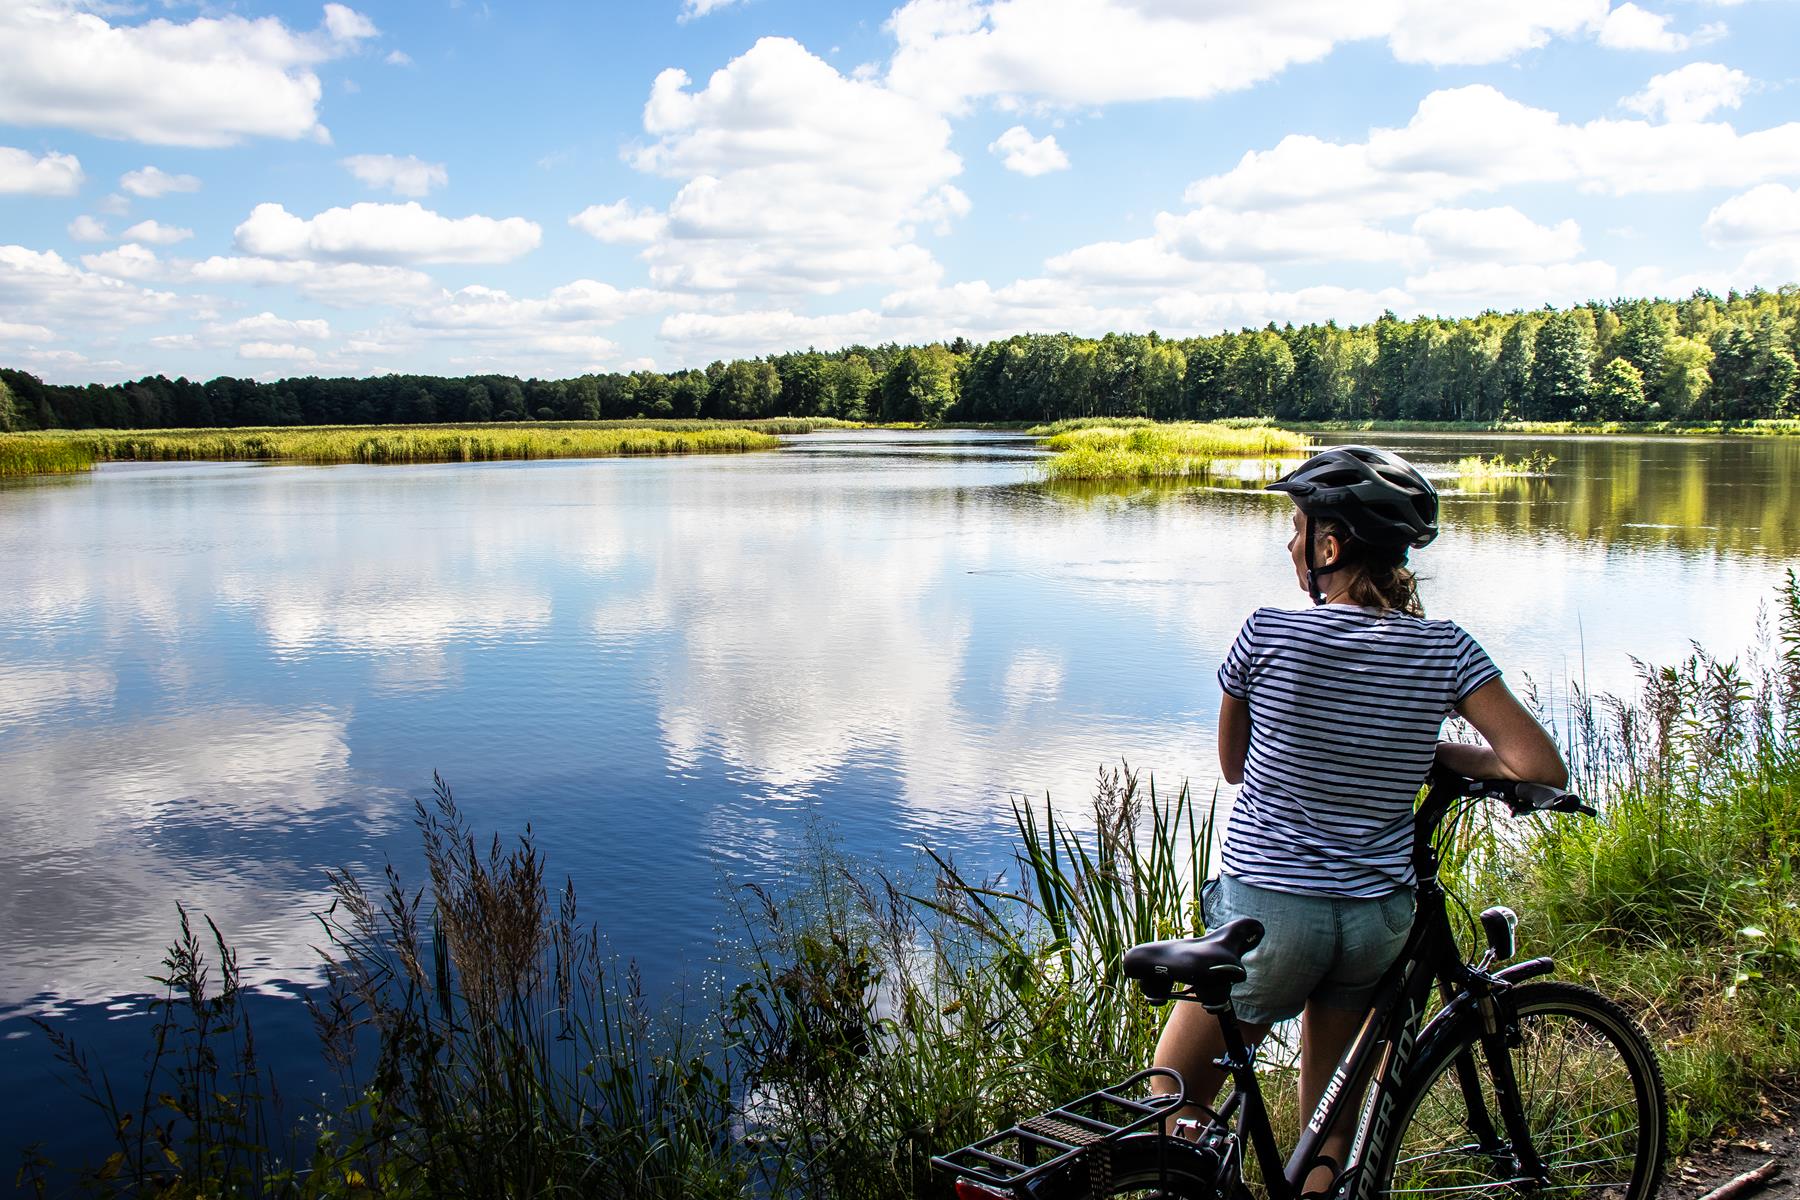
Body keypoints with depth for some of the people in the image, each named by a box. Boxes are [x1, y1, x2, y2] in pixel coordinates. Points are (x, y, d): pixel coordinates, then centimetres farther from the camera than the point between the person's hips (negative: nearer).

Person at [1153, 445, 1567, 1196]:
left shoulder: (1268, 636, -12)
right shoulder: (1443, 649, -5)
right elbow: (1541, 768, -7)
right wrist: (1438, 755, 7)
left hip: (1266, 909, -4)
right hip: (1380, 916, 4)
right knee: (1332, 1126, 21)